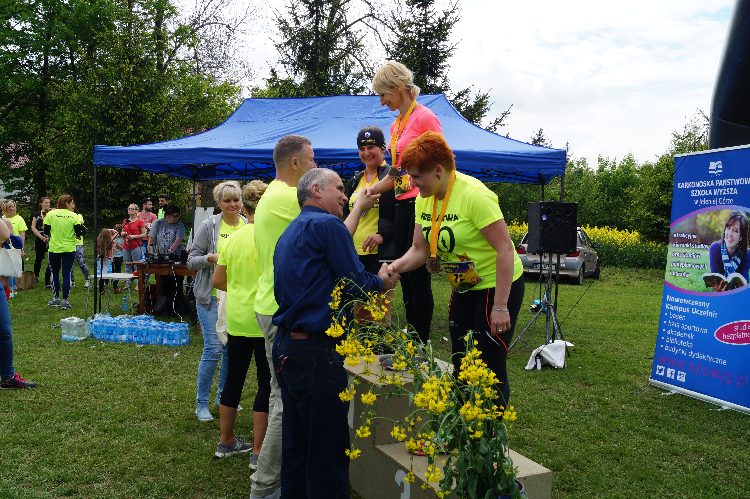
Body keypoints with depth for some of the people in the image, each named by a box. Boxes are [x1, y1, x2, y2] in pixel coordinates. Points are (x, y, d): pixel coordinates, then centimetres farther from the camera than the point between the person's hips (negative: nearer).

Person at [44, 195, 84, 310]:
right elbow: (79, 233, -11)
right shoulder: (74, 216, -7)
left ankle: (55, 298, 17)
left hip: (54, 248, 1)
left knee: (55, 273, 15)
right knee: (67, 274, 5)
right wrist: (77, 235, 11)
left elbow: (46, 231, -1)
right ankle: (65, 300, 4)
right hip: (69, 249, -1)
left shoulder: (50, 214, -3)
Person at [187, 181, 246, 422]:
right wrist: (211, 258, -20)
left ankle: (223, 396, 30)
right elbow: (191, 261, -2)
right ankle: (201, 403, 9)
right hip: (212, 296, -3)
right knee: (213, 348, -7)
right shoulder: (209, 226, -5)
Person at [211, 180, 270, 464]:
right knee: (266, 384, 5)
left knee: (233, 380, 18)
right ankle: (258, 451, 12)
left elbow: (217, 281, 10)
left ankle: (226, 442, 33)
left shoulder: (233, 238, 5)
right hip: (263, 320, -6)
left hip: (236, 320, 6)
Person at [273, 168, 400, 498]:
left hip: (286, 347, 10)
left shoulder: (289, 233, 18)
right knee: (328, 450, 1)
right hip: (316, 352, -10)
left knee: (295, 444, 17)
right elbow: (358, 282, -11)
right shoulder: (326, 224, -10)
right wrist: (382, 282, 9)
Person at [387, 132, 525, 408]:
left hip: (498, 286, -8)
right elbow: (420, 250, 3)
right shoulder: (425, 199, -1)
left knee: (489, 366, -3)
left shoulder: (475, 195, -24)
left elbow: (505, 250, -25)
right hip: (464, 288, 8)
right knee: (460, 364, 14)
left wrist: (500, 307, -25)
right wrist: (394, 267, -17)